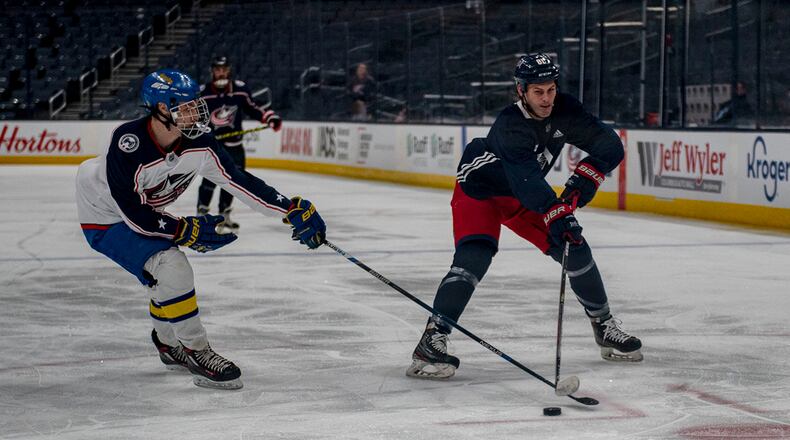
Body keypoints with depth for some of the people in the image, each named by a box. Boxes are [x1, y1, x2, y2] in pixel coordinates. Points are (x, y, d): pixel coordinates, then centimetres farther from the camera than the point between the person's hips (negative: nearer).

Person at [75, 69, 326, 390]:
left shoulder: (197, 144, -17)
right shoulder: (128, 146, -36)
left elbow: (238, 181, -14)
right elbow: (133, 214, -31)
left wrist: (293, 209, -19)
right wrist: (188, 231, -26)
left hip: (144, 210, 8)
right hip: (105, 218, -8)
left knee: (167, 277, 17)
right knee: (170, 268, -22)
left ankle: (170, 344, 42)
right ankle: (196, 351, -11)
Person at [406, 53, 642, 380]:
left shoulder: (564, 111, -15)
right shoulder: (510, 124, -34)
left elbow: (610, 145, -12)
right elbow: (525, 178, -46)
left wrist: (586, 176, -28)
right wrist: (555, 214, -57)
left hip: (523, 196, 6)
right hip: (478, 189, -6)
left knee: (574, 248, 1)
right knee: (474, 256, -28)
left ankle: (603, 325, 21)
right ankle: (432, 340, -31)